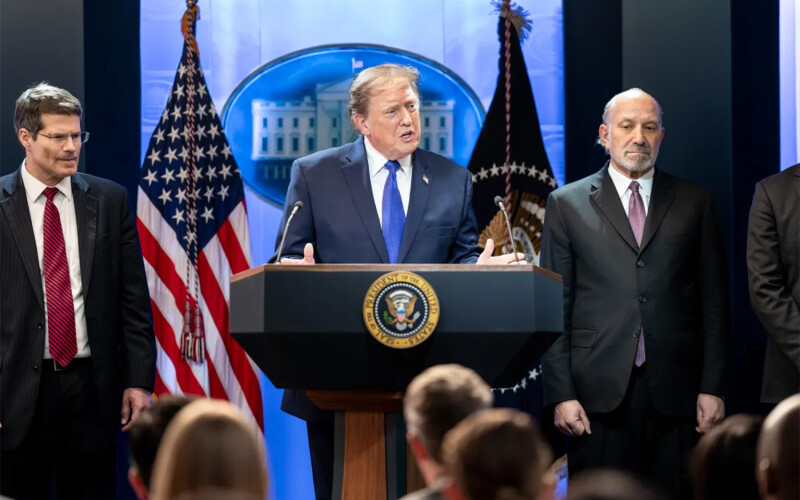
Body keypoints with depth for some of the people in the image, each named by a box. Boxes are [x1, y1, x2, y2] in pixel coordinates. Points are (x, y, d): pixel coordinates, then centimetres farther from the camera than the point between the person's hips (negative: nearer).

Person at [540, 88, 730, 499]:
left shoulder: (694, 203, 10)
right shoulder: (568, 204, 7)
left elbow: (714, 302, 8)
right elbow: (554, 306, 4)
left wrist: (713, 387, 1)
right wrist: (561, 394, -4)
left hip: (674, 391, 1)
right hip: (598, 392, -1)